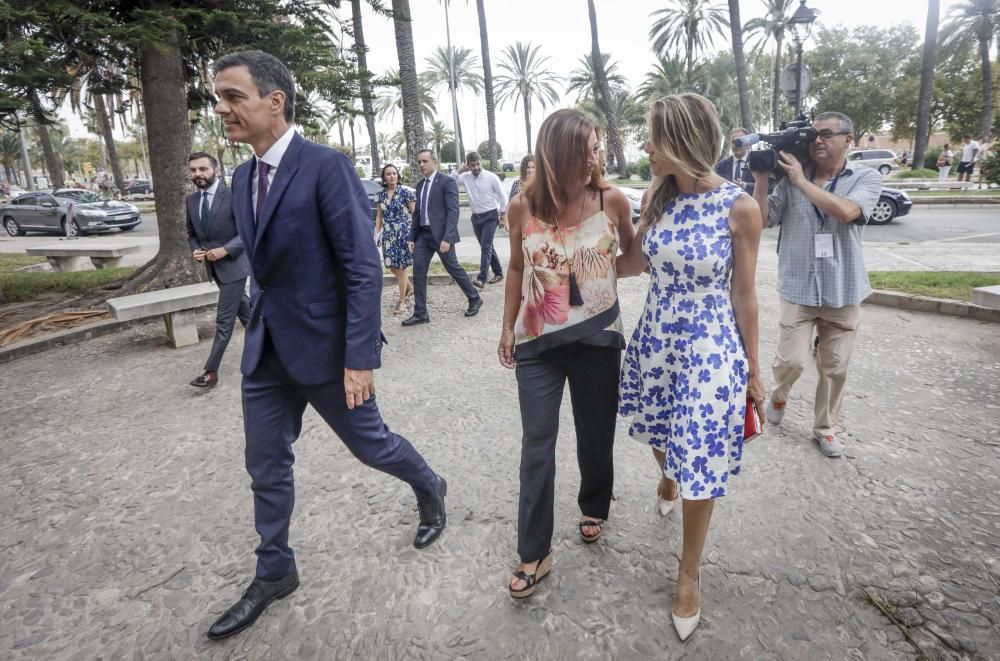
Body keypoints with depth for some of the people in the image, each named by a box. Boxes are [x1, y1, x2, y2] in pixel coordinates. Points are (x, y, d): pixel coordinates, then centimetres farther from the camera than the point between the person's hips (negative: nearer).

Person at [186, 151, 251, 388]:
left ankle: (211, 371, 1)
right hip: (213, 267, 7)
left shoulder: (232, 195, -14)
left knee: (224, 319, -4)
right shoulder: (191, 200, 6)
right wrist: (195, 250, -3)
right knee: (242, 309, 20)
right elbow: (191, 233, 17)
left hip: (232, 264, -7)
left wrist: (225, 249, -22)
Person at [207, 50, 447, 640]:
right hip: (267, 348, 7)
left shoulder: (327, 166, -16)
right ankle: (275, 573, 35)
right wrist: (258, 333, 19)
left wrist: (361, 358, -21)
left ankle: (430, 488, 42)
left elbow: (364, 270, -19)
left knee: (369, 442, 11)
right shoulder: (244, 177, 9)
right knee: (267, 466, 14)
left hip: (324, 345, -7)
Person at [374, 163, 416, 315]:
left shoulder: (405, 192, -8)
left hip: (403, 233, -5)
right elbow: (380, 215, 14)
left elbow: (415, 213, -5)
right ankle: (410, 287, 35)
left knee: (401, 267, -1)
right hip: (388, 234, 5)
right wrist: (376, 232, 7)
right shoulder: (381, 194, 6)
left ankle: (402, 301, 12)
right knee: (392, 266, 9)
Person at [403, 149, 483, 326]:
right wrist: (412, 237, 12)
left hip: (440, 234, -7)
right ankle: (420, 313, 9)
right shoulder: (420, 185, 14)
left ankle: (475, 299, 25)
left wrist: (447, 238, -22)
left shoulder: (447, 182, -8)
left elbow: (453, 211, -15)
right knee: (418, 272, 2)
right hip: (423, 234, 7)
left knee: (453, 268, 4)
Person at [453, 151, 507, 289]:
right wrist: (462, 170, -11)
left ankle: (482, 279, -19)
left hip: (490, 216, -5)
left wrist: (503, 215, -3)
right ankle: (498, 273, 29)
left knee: (486, 246, -14)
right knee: (487, 247, 14)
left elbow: (502, 196, -3)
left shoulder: (491, 177, -9)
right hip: (476, 217, 5)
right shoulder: (466, 177, 0)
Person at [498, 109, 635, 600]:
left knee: (596, 436, 16)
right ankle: (534, 552, 18)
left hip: (597, 338, 0)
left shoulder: (612, 199, -8)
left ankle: (593, 507, 45)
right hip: (537, 342, 0)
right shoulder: (523, 207, -6)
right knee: (537, 446, 3)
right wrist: (507, 328, 10)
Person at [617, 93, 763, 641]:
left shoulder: (739, 207, -14)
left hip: (710, 349, -4)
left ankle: (689, 573, 29)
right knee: (662, 438, 23)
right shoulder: (658, 195, -1)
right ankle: (669, 483, 61)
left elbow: (743, 295, -6)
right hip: (654, 340, 5)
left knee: (700, 464, 4)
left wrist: (752, 368, 0)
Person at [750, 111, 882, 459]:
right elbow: (762, 221, -4)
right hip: (798, 288, 0)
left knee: (834, 367, 10)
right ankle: (778, 396, 27)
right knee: (791, 359, -6)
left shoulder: (867, 178, -3)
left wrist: (801, 180, -19)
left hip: (843, 290, 1)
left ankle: (825, 427, 28)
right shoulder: (791, 178, 0)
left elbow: (847, 211, -23)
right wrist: (761, 179, -13)